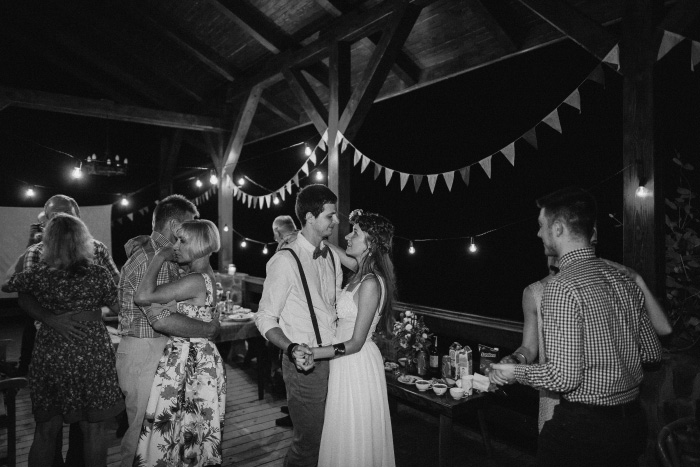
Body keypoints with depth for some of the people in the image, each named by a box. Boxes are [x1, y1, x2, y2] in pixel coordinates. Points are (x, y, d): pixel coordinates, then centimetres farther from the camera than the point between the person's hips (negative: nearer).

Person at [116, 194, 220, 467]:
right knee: (143, 428, 4)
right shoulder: (148, 259, -20)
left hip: (163, 351, 9)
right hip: (144, 352, -9)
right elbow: (162, 319, -28)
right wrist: (209, 329, -18)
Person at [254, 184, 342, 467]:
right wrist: (292, 348, -25)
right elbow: (265, 319, -11)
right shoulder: (285, 261, -14)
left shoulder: (332, 258, 8)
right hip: (306, 363, -6)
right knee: (310, 442, 3)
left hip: (335, 359, 7)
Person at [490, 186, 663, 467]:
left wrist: (515, 372, -7)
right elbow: (652, 352, 11)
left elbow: (564, 378, -23)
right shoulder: (623, 281, 1)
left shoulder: (562, 288, -22)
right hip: (633, 422, 7)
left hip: (583, 427, -7)